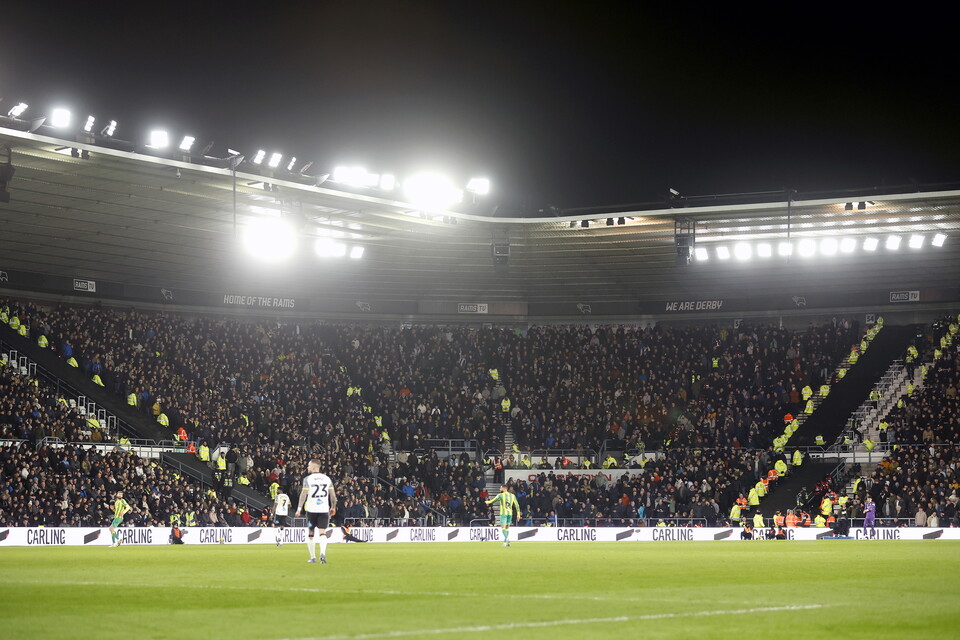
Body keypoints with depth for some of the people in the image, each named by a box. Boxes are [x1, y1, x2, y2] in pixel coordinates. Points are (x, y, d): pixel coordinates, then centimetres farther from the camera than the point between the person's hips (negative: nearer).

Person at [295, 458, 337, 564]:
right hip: (324, 510, 2)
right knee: (322, 533, -5)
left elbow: (303, 494, -10)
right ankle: (323, 553, -28)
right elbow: (332, 494, 9)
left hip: (311, 509, -2)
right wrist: (333, 507, 20)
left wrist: (299, 508, -9)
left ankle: (313, 557, 16)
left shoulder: (308, 479, -4)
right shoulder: (327, 478, 7)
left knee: (311, 534, 12)